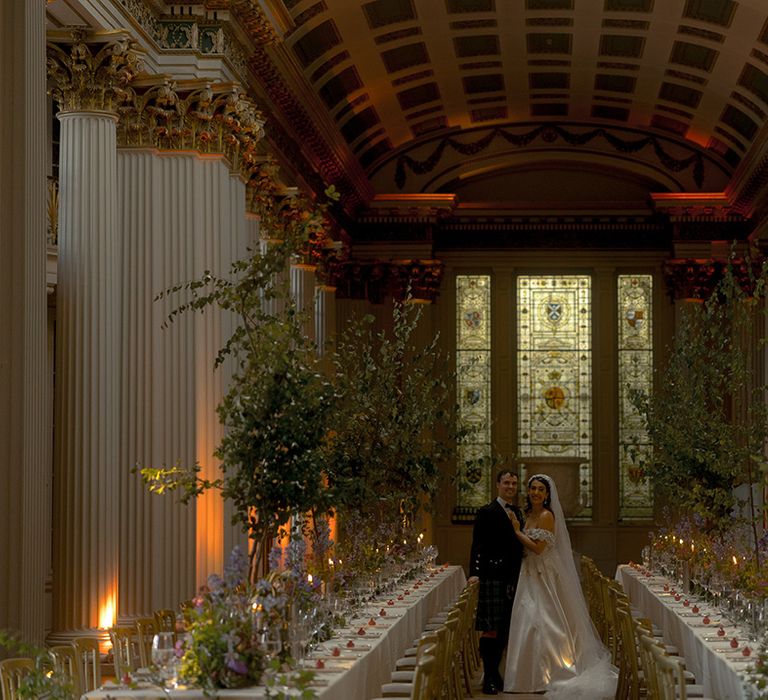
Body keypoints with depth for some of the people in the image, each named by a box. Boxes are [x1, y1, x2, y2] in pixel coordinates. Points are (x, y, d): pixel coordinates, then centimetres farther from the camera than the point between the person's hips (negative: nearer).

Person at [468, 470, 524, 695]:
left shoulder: (517, 512, 17)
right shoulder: (487, 512, -5)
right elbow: (477, 546, -10)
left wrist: (520, 576, 15)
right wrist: (474, 573, -20)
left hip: (512, 579, 7)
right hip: (492, 577, -7)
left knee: (504, 628, 11)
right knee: (490, 628, -6)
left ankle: (495, 672, 21)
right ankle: (489, 678, -3)